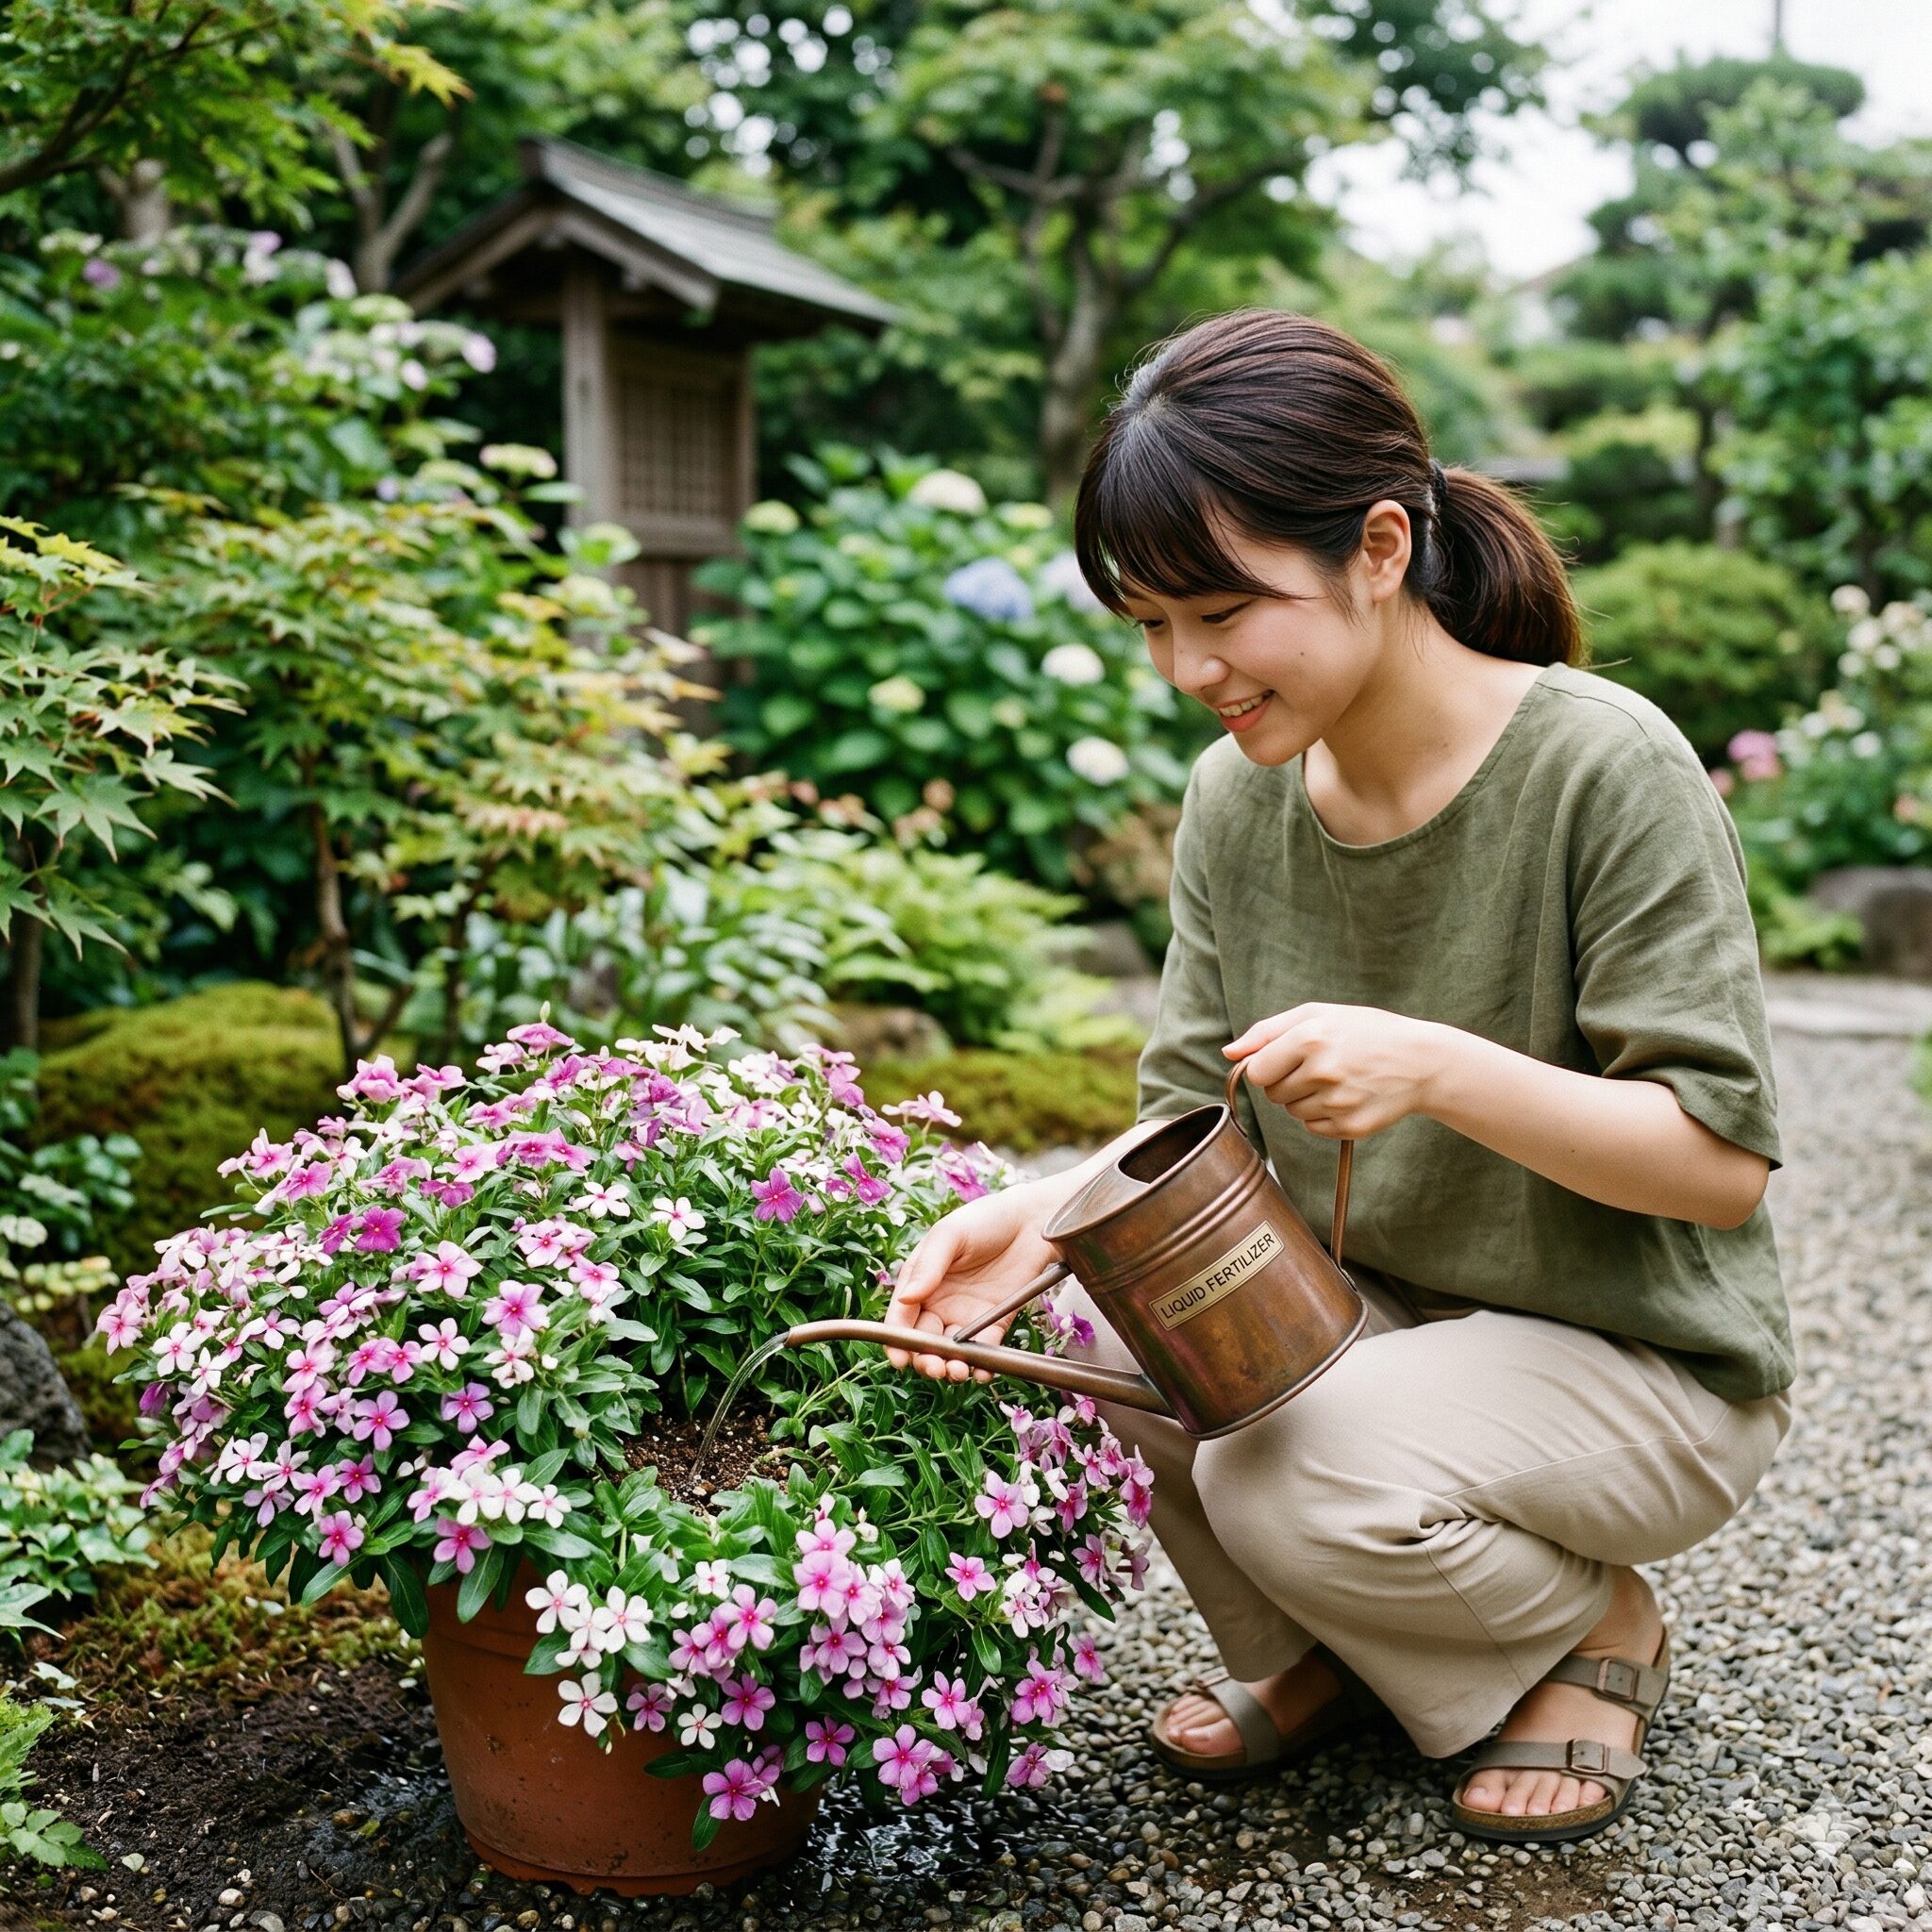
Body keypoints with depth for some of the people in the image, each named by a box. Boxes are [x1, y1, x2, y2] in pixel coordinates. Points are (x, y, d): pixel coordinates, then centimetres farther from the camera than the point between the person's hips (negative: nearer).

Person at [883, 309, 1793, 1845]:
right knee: (1111, 1324, -20)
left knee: (1299, 1476, -29)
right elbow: (1195, 1123, -4)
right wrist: (1055, 1210, -26)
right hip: (1378, 1313, 6)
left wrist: (1436, 1068, -37)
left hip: (1646, 1362, -5)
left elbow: (1723, 1156, -22)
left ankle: (1598, 1635, 5)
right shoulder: (1236, 798, -5)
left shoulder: (1607, 768, -23)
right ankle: (1324, 1652, 8)